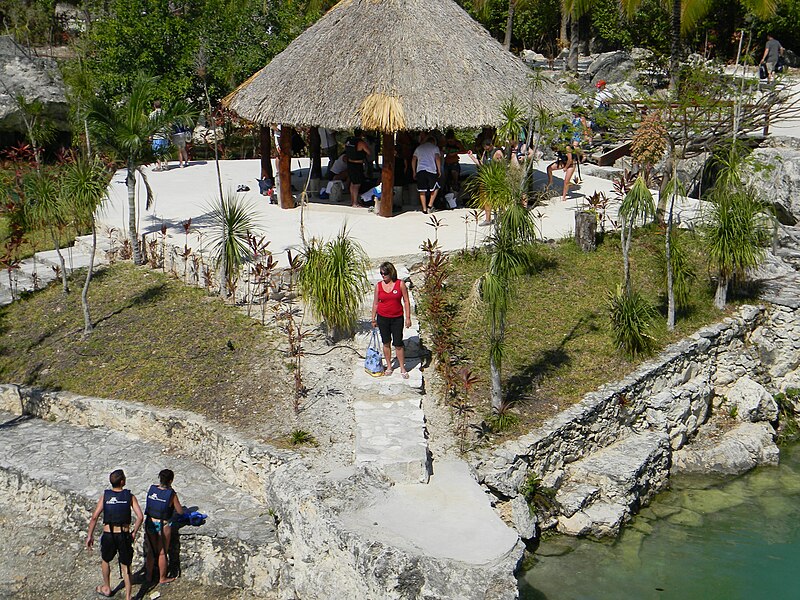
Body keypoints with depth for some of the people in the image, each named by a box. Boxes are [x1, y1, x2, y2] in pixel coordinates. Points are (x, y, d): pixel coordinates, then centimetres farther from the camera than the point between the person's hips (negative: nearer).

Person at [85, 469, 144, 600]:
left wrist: (90, 536, 3)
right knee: (125, 567, 11)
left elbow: (94, 517, -6)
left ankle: (106, 589, 42)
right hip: (124, 535, -1)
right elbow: (140, 517, -11)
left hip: (108, 535, 1)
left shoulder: (105, 496, -3)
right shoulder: (129, 496, -5)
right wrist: (134, 533, 3)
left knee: (105, 560, 27)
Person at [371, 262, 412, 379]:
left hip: (397, 318, -2)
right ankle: (389, 367, 26)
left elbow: (406, 301, -3)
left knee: (398, 344, 0)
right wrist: (373, 319, 8)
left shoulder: (400, 284, -7)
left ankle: (402, 368, 13)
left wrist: (408, 318, -6)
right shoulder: (378, 286, -1)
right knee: (386, 343, 11)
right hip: (383, 318, 2)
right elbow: (375, 303, 7)